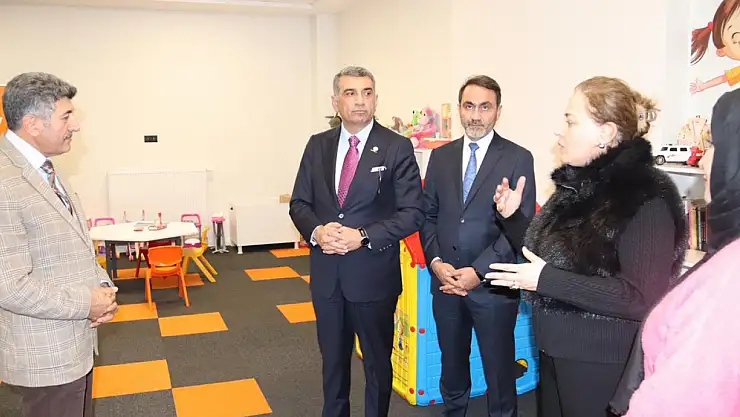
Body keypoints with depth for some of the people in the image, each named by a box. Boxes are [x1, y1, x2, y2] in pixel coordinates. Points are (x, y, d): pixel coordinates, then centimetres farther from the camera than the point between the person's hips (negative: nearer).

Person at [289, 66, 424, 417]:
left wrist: (363, 237, -21)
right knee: (332, 358, 20)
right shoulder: (317, 145, 5)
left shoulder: (397, 148, -8)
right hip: (326, 273, 4)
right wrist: (316, 231, -14)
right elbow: (299, 203, 7)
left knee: (377, 361, 14)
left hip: (373, 273, -3)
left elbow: (413, 213, -11)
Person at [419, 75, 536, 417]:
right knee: (451, 365, 18)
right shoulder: (440, 156, 8)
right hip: (445, 282, 4)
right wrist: (435, 262, -8)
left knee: (499, 371, 9)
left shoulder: (518, 158, -4)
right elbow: (428, 215, 8)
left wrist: (479, 271, -16)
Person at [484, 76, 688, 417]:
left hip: (604, 365, -8)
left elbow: (643, 298, -25)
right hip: (556, 352, 8)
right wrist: (512, 218, 0)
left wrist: (547, 280, -27)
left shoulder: (646, 198, -19)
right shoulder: (577, 184, 7)